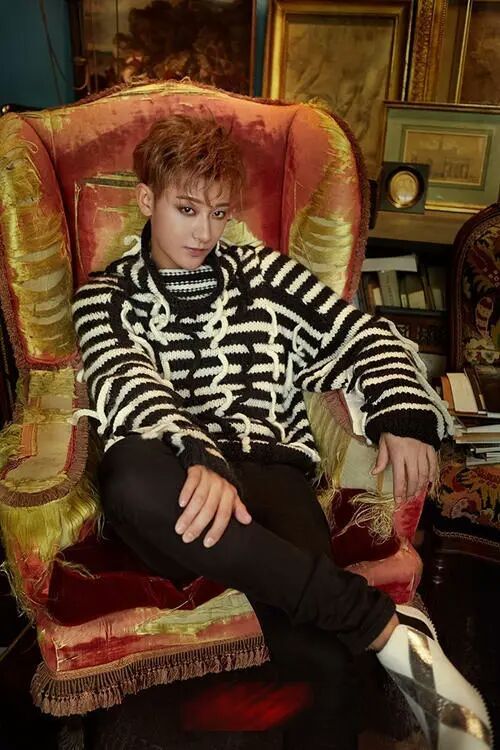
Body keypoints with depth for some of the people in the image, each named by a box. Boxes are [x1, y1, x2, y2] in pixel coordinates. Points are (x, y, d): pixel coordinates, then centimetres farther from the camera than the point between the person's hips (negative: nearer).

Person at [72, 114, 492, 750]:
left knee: (320, 656, -31)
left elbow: (364, 335, 18)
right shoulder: (107, 297, 15)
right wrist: (198, 458, -27)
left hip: (269, 467, 1)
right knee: (132, 475, -40)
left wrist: (403, 416, -2)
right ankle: (384, 624, -29)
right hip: (175, 490, 0)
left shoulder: (263, 274, 21)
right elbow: (130, 388, -6)